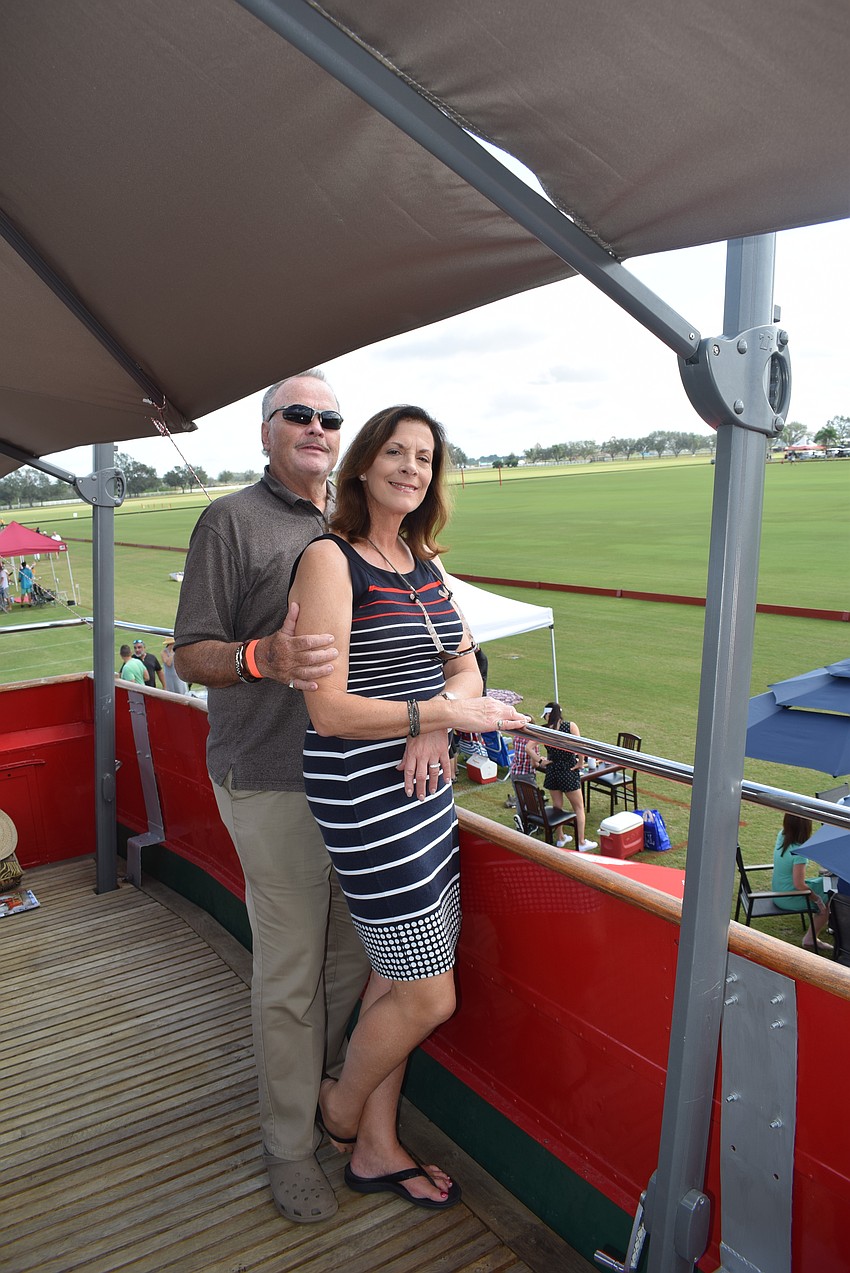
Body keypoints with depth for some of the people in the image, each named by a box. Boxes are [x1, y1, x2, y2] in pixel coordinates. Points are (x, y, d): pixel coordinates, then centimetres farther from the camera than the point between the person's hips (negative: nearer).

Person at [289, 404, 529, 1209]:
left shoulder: (425, 563, 10)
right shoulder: (330, 560, -14)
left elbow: (464, 666, 13)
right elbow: (329, 711, -19)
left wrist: (433, 727, -7)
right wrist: (446, 714, -18)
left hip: (424, 789, 8)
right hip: (360, 799, -8)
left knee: (396, 977, 18)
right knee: (429, 995, 2)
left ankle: (374, 1150, 38)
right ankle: (341, 1107, 33)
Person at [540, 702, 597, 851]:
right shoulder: (571, 726, -11)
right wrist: (580, 763, -9)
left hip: (552, 771, 3)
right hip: (569, 772, -3)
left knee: (557, 806, 18)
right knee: (578, 807, 10)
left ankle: (561, 839, 29)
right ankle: (581, 842, 11)